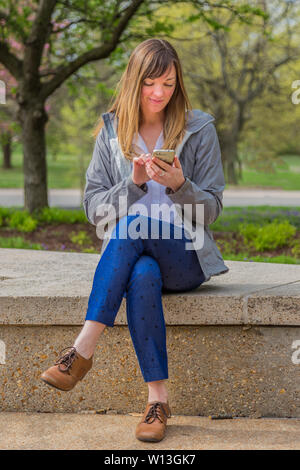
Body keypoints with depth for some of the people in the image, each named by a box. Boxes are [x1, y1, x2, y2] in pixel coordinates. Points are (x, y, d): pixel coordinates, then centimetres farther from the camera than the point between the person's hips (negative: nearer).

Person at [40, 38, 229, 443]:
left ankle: (83, 350, -35)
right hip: (129, 255, 1)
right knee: (143, 277, -37)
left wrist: (180, 185, -18)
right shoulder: (111, 131, 9)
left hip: (185, 256, -1)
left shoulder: (199, 129, 5)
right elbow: (94, 209, 5)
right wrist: (133, 183, -13)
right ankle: (158, 399, -31)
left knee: (135, 224, -35)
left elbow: (211, 209, 2)